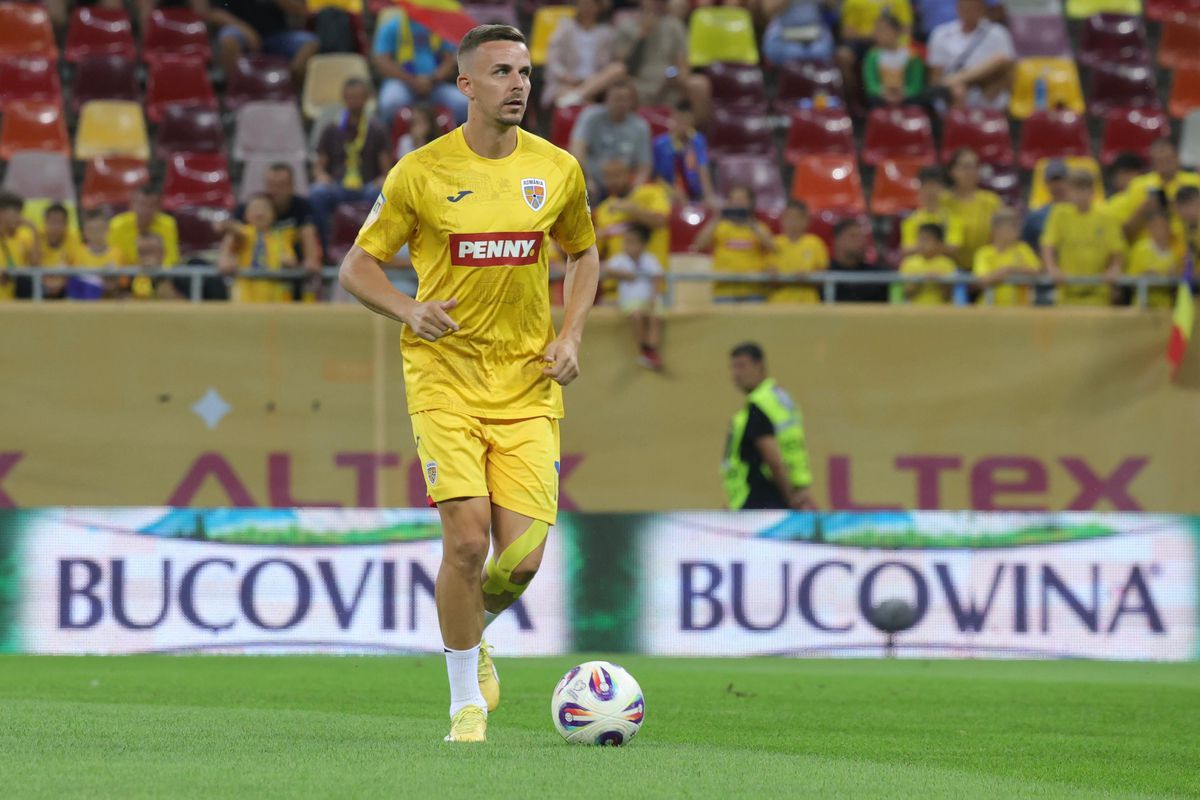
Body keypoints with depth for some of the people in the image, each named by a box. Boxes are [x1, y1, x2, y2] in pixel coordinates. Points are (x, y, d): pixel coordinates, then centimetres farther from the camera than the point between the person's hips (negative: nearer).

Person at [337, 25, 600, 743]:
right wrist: (410, 310, -16)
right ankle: (467, 700, 2)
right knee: (467, 539, -16)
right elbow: (358, 266, 3)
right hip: (446, 379, -2)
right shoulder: (422, 173, -5)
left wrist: (571, 336, 5)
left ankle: (476, 634, 28)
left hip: (528, 386, 2)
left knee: (522, 559, -7)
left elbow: (585, 255, 20)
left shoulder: (558, 170, 3)